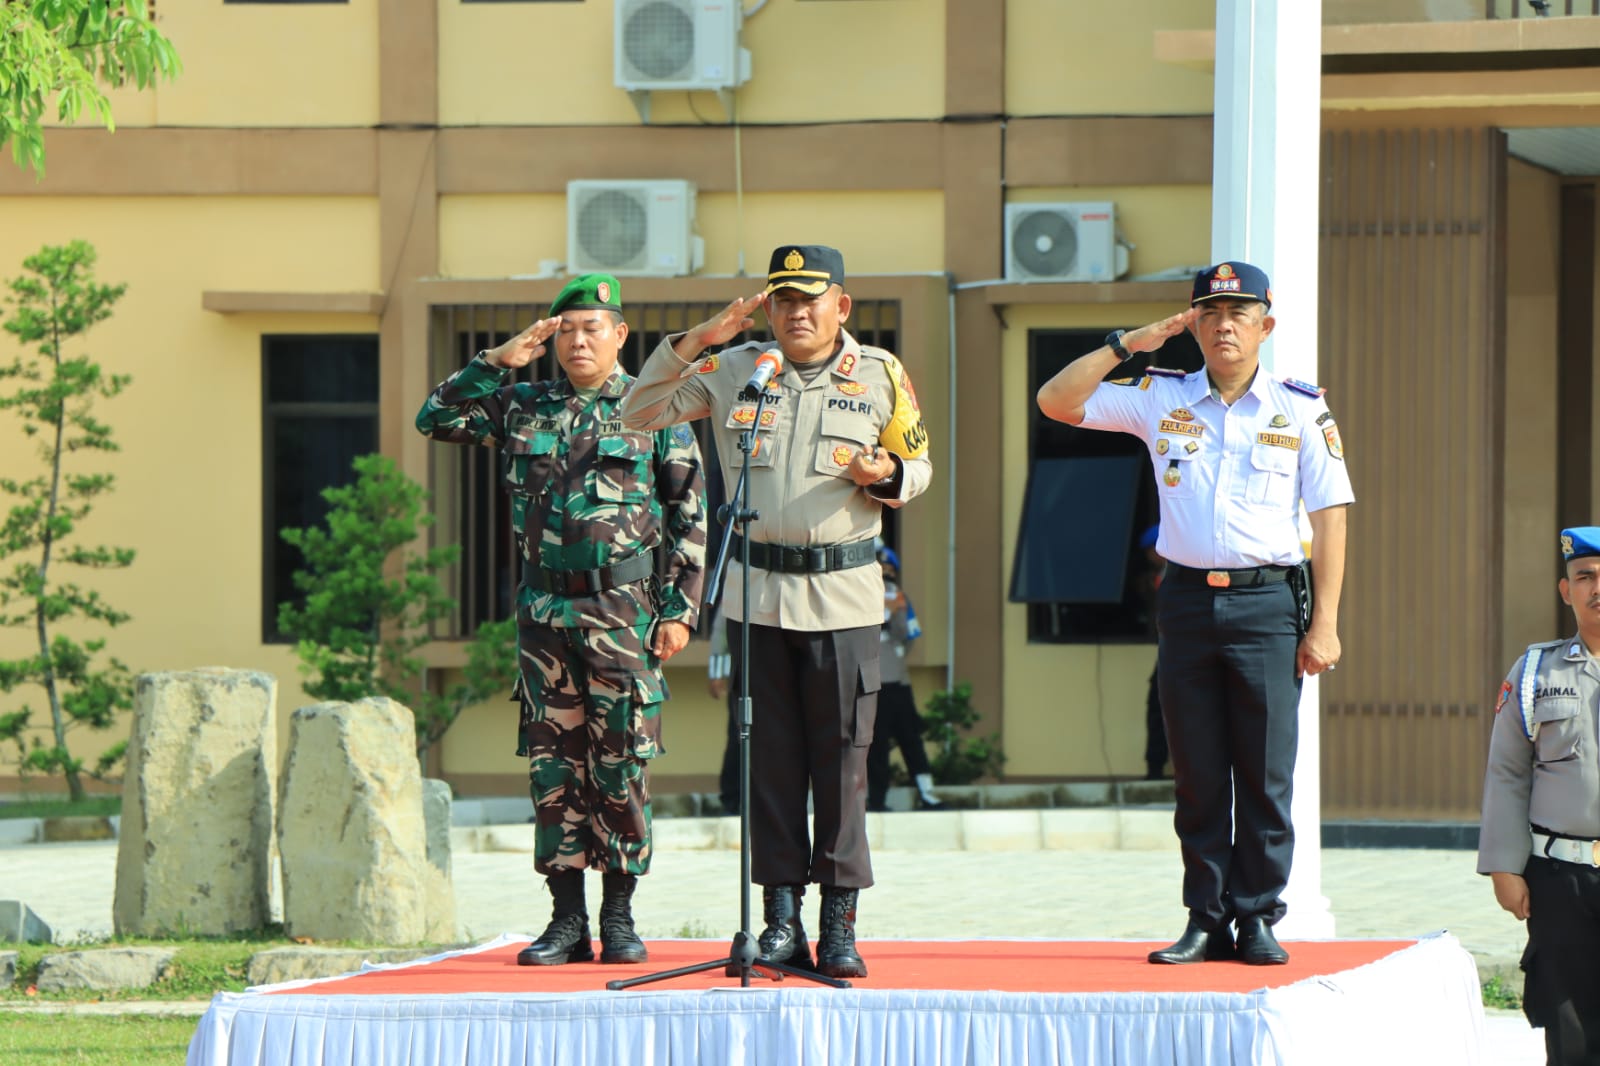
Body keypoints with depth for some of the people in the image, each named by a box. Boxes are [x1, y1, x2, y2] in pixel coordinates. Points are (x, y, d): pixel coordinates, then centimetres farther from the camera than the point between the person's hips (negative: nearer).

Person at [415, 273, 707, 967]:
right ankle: (567, 919, 7)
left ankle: (619, 918, 6)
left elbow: (689, 515, 2)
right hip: (545, 610, 3)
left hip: (624, 611, -3)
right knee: (553, 763, 3)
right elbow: (436, 418, 9)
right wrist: (498, 361, 0)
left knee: (622, 765, -1)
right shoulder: (525, 407, 10)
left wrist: (679, 610, -4)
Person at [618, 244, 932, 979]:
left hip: (844, 594, -1)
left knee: (842, 761, -3)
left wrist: (884, 474, -11)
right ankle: (781, 916, 7)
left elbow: (917, 466, 13)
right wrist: (696, 340, -5)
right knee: (770, 759, 3)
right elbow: (639, 414, 6)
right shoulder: (735, 371, 7)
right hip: (757, 592, 1)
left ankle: (840, 922, 1)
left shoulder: (881, 376, 5)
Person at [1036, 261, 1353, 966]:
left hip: (1267, 601, -2)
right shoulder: (1161, 399, 9)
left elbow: (1330, 517, 3)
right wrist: (1127, 346, 0)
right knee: (1196, 774, 4)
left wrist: (1324, 623, -4)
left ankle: (1258, 918, 4)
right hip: (1187, 599, 2)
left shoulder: (1301, 412, 4)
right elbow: (1056, 402, 8)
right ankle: (1206, 920, 9)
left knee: (1266, 772, -3)